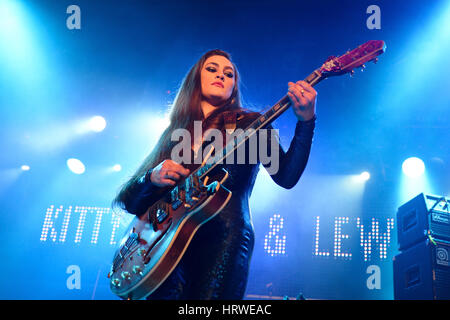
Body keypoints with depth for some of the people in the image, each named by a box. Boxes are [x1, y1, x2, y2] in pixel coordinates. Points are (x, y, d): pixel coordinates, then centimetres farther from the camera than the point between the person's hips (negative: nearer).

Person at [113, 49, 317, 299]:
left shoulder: (250, 124, 12)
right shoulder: (174, 133, 19)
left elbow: (286, 177, -5)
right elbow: (130, 202, 17)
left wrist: (306, 121, -17)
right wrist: (152, 178, -5)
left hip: (224, 235, -3)